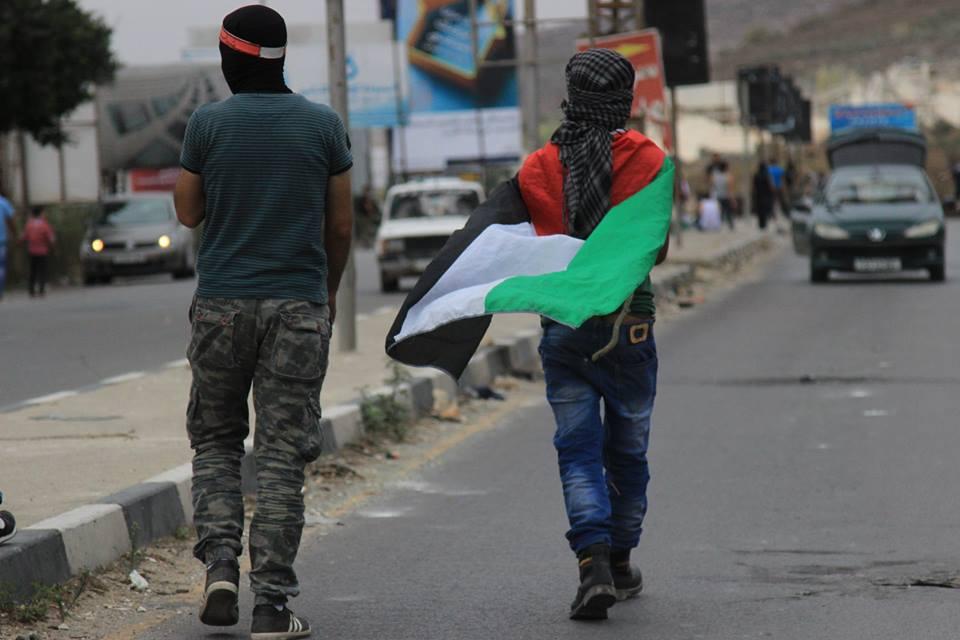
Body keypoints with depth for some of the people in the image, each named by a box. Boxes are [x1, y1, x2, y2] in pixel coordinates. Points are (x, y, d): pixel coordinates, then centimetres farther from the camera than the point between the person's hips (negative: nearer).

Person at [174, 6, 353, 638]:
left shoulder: (207, 124, -2)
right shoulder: (324, 125, 1)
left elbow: (189, 212, 8)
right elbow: (342, 225, 6)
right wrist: (329, 292, 20)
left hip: (221, 302, 0)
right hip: (299, 304, 0)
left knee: (216, 441, 15)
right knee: (283, 454, 1)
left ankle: (220, 564, -3)